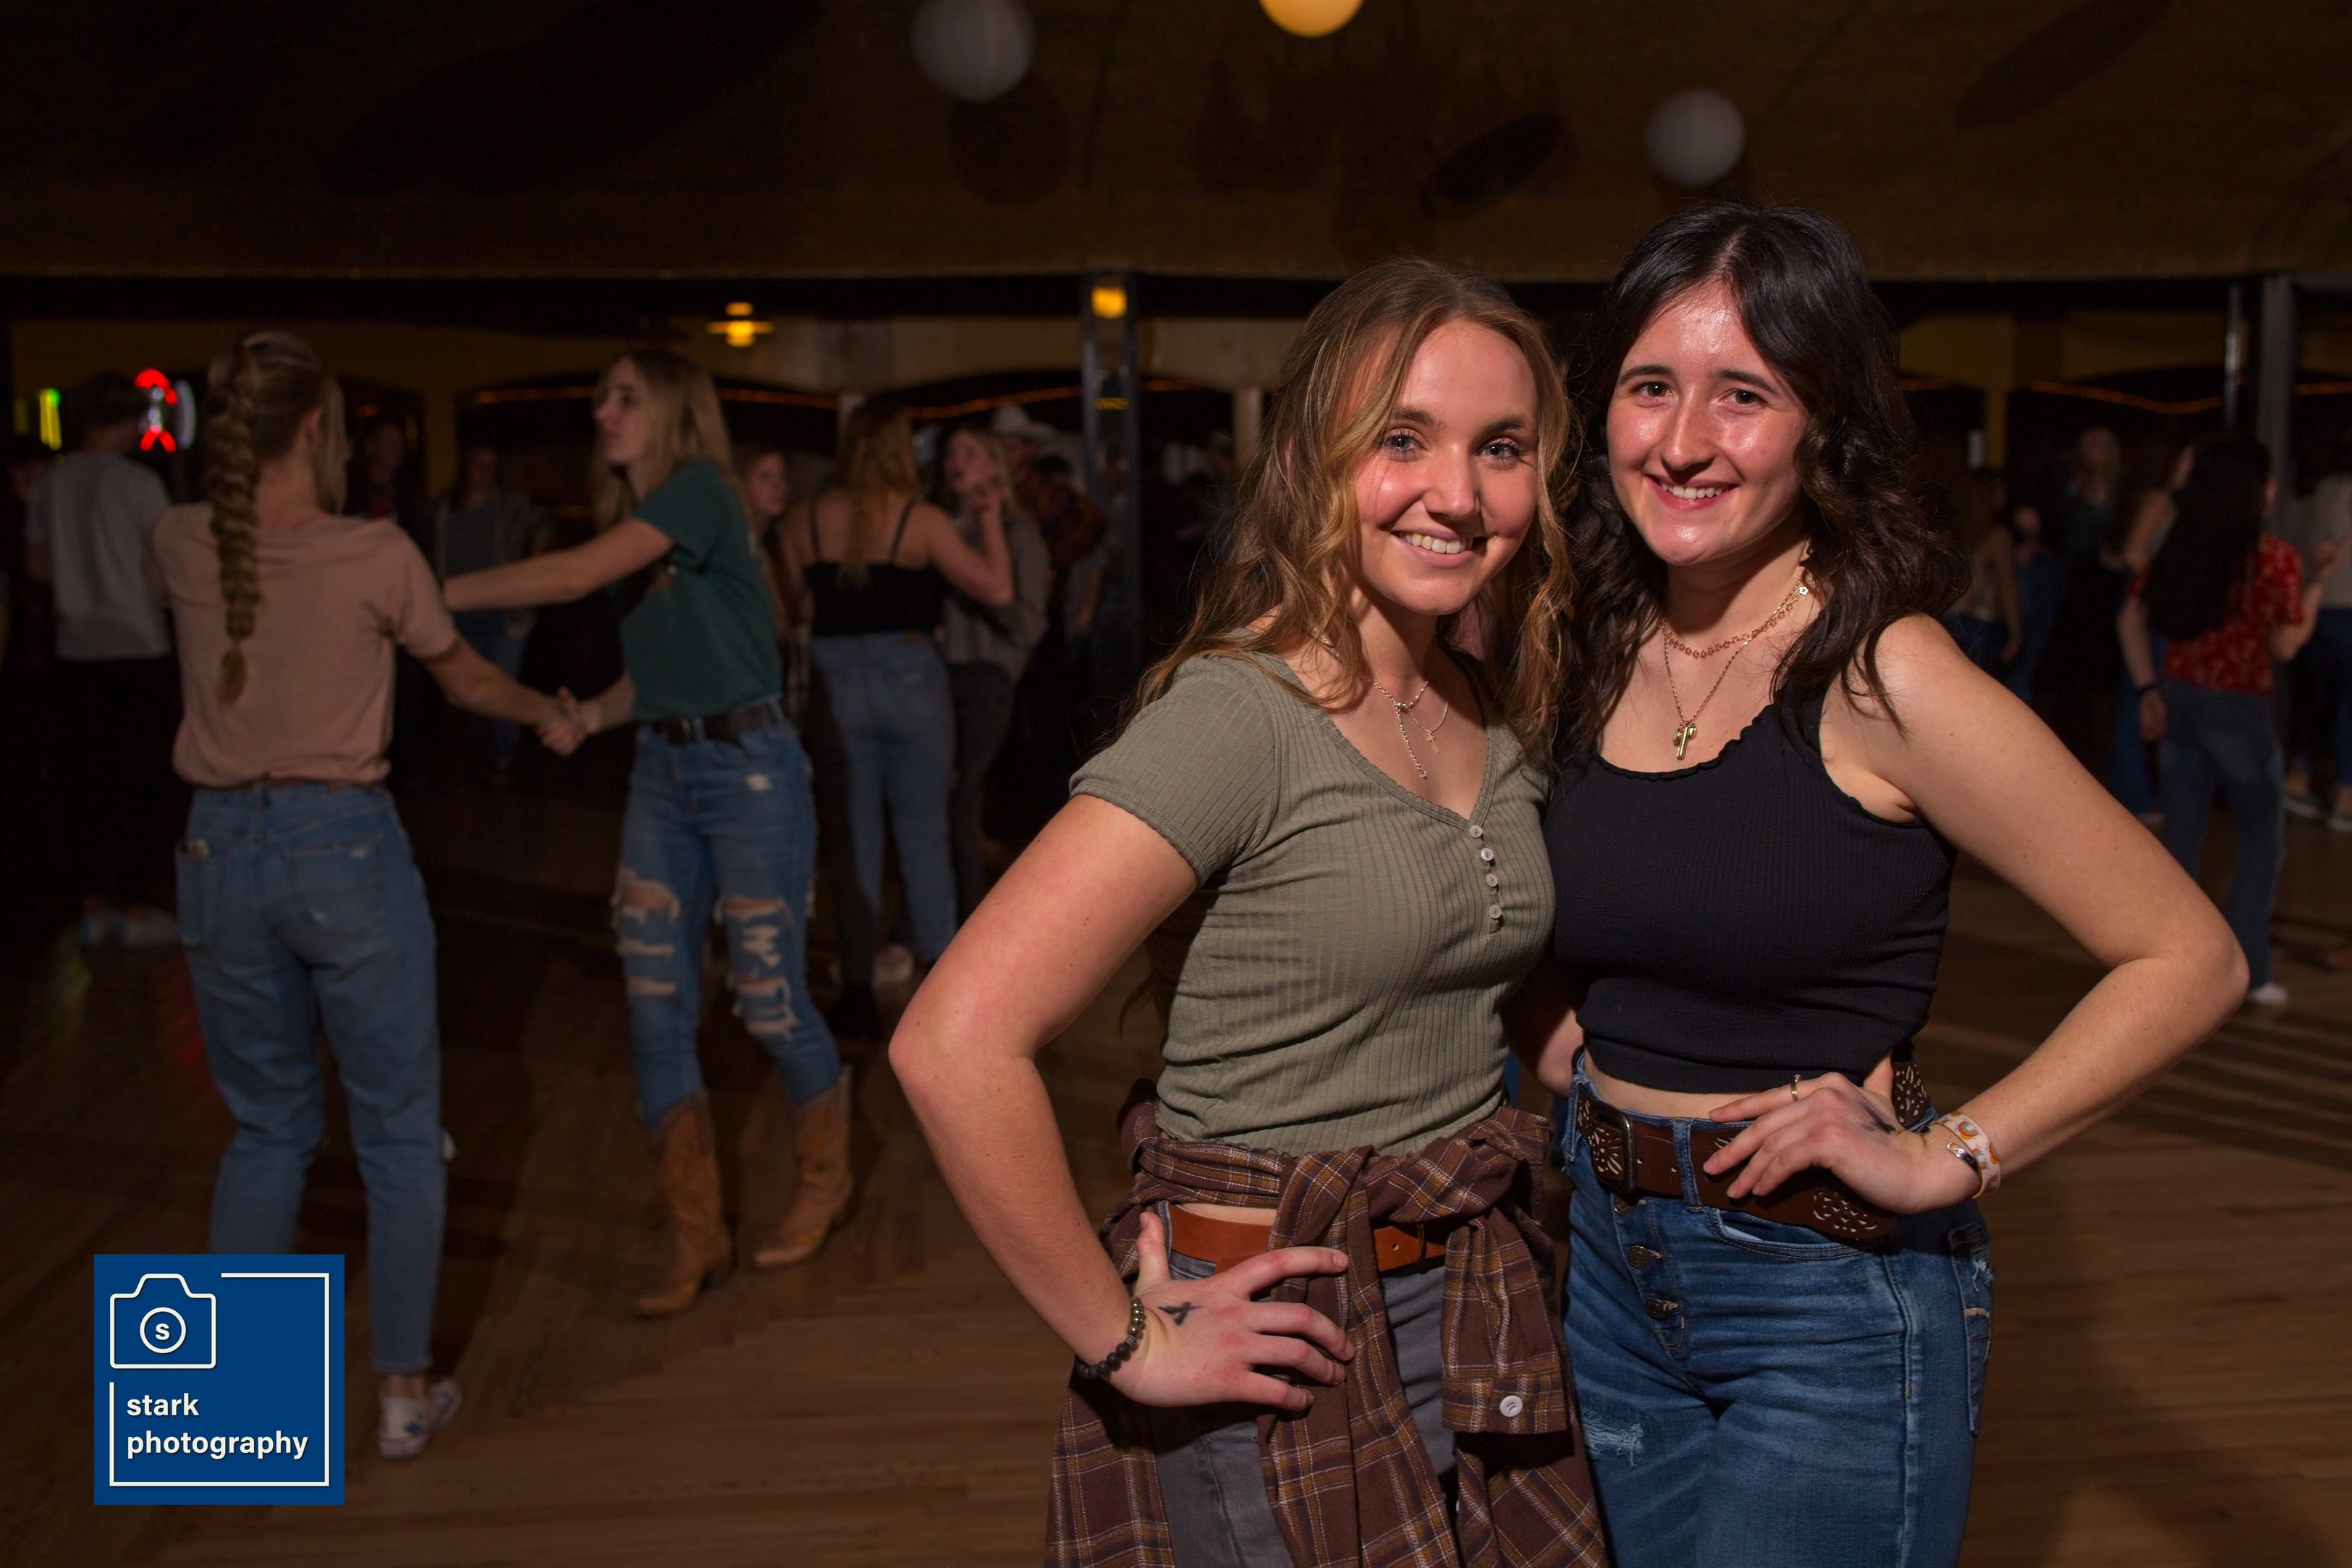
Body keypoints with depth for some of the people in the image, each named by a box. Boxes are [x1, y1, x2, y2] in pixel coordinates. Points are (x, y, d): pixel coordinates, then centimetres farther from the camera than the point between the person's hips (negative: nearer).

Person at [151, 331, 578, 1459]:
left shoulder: (182, 545, 0)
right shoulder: (377, 555, -9)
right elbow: (465, 680, 7)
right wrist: (550, 713, 26)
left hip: (220, 849, 4)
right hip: (345, 846, -4)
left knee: (266, 1130, 19)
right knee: (397, 1130, 10)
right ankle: (404, 1392, 18)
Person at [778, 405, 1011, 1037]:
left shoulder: (809, 519, 0)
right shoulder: (921, 519, -7)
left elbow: (786, 603, 5)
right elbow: (998, 590, -8)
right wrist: (990, 516, 2)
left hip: (836, 683, 2)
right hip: (910, 679, -2)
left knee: (854, 840, 10)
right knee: (924, 837, 10)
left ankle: (858, 991, 12)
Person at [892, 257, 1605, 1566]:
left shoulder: (1503, 713, 3)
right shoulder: (1240, 715, -21)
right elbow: (954, 1045, -27)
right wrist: (1125, 1341, -18)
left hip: (1475, 1311, 7)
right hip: (1289, 1343, -7)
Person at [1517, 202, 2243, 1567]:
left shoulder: (1880, 677, -18)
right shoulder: (1601, 659, 0)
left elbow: (2189, 959, -14)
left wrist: (1944, 1158, -16)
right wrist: (1556, 1044, 3)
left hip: (1832, 1299, -6)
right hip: (1611, 1261, 6)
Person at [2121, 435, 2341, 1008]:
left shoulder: (2178, 549, 4)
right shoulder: (2275, 557, -12)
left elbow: (2131, 619, 5)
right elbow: (2284, 645, -12)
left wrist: (2149, 691, 6)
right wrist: (2319, 580, -2)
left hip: (2178, 701, 5)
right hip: (2237, 710, -5)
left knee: (2181, 838, 11)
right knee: (2263, 838, 11)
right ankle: (2247, 970, 11)